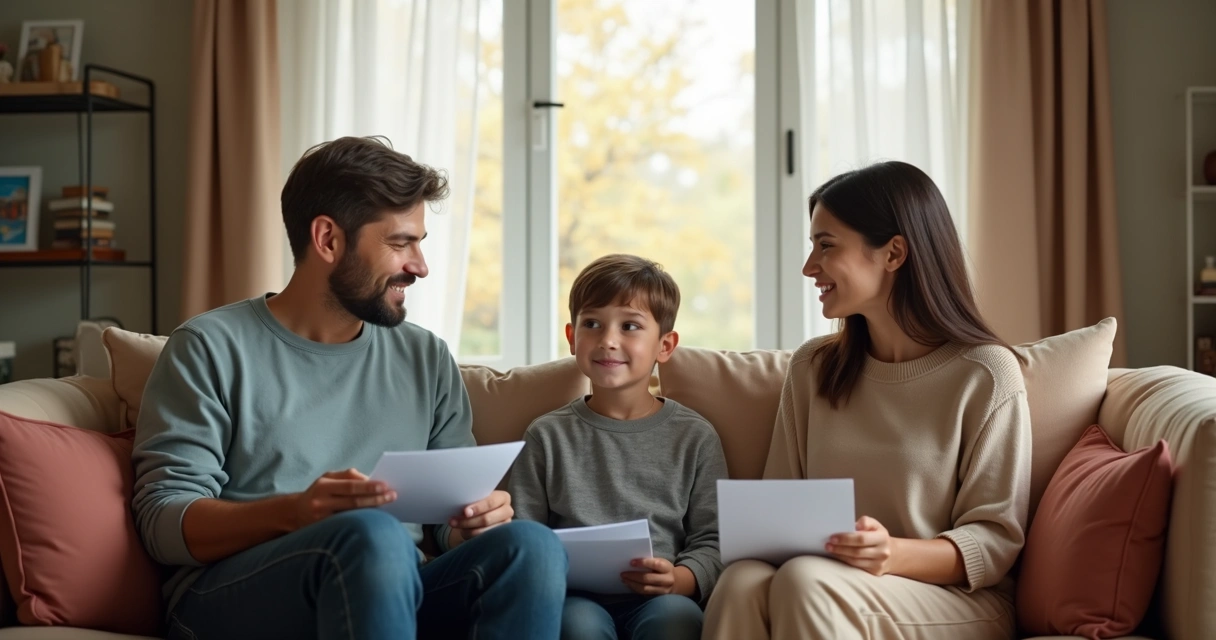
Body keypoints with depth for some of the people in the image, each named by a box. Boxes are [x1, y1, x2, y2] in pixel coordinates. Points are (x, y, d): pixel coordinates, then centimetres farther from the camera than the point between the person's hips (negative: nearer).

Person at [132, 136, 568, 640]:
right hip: (235, 598, -4)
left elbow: (452, 516, 17)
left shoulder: (427, 359, 17)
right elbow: (163, 521, -4)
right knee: (371, 533, -37)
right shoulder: (214, 348, 4)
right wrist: (295, 512, -23)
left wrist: (475, 522, -9)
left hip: (388, 592, 4)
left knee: (531, 545, -27)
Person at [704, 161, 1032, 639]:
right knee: (742, 583, -31)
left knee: (806, 581, -34)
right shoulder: (812, 367, 11)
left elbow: (996, 539, -6)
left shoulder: (986, 373, -5)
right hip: (823, 587, 4)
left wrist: (895, 555, -24)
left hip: (958, 602, -4)